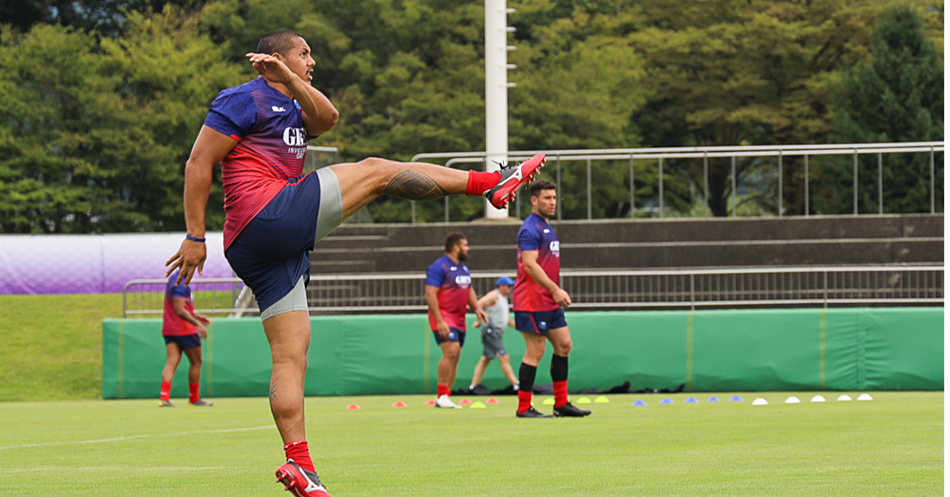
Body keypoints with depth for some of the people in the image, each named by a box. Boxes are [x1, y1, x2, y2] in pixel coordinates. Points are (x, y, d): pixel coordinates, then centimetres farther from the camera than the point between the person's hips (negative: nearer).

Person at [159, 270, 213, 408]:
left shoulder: (173, 279, 14)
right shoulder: (181, 283, -17)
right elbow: (179, 310, -22)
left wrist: (197, 316, 22)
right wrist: (197, 323, -23)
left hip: (169, 329, 8)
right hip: (184, 329, -8)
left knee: (172, 362, -2)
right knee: (196, 362, 7)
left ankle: (164, 396, -17)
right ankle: (194, 398, 14)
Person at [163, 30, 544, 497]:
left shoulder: (288, 109, 28)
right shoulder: (243, 100, 1)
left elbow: (326, 118, 7)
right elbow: (198, 165, -5)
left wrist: (290, 80, -4)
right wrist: (195, 236, -10)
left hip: (266, 254, 10)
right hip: (268, 216, -10)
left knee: (291, 357, 2)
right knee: (375, 171, -5)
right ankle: (491, 182, 1)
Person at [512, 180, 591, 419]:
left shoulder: (547, 227, 18)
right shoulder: (530, 229, -14)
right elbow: (529, 264, -23)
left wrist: (557, 292, 20)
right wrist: (555, 289, -26)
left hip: (550, 302, 10)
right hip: (532, 301, -10)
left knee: (563, 345, 10)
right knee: (535, 351, -7)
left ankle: (561, 403, 14)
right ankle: (523, 408, -1)